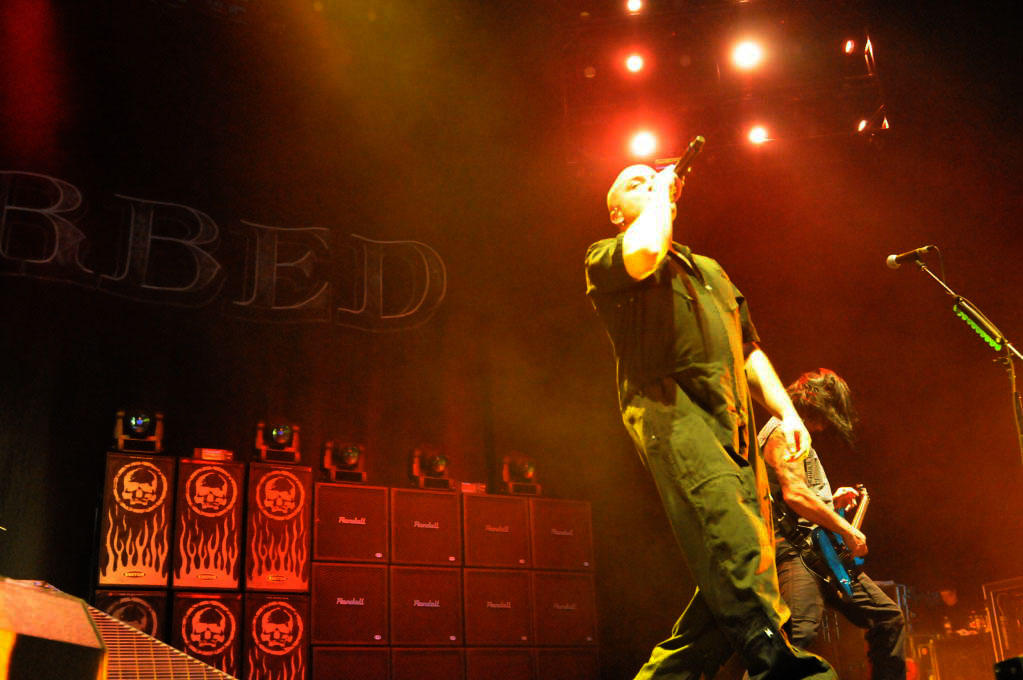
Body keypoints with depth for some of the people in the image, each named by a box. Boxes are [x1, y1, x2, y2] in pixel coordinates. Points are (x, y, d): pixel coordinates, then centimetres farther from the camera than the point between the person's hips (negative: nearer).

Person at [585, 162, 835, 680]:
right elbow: (644, 253, -13)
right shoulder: (604, 259, 13)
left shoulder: (710, 271, 34)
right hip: (667, 406, -7)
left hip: (733, 424, 7)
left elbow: (749, 349, 31)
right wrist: (662, 191, 6)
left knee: (745, 568, -5)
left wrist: (786, 410, 16)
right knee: (727, 525, -32)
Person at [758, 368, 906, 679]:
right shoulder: (783, 432, -5)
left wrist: (831, 502, 23)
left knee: (889, 618, 12)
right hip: (795, 549, -11)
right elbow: (794, 494, -20)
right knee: (800, 631, -29)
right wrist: (846, 529, -15)